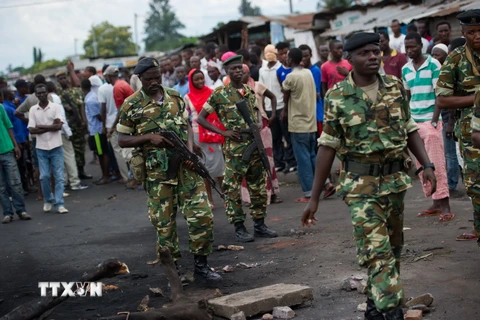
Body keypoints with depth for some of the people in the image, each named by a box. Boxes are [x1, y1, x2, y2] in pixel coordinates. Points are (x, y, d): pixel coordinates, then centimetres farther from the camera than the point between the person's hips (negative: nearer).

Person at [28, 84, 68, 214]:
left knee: (59, 176, -3)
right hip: (41, 148, 1)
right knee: (44, 176, 1)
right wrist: (50, 127, -10)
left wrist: (41, 126, -8)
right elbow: (31, 130, -4)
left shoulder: (56, 107, -1)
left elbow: (59, 126, -11)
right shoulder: (33, 110, 4)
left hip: (56, 147, -1)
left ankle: (60, 204, 0)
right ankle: (48, 200, 21)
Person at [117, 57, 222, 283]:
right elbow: (122, 140, 0)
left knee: (202, 215, -3)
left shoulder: (175, 97, 8)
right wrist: (149, 137, -15)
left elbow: (187, 126, 13)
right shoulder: (131, 105, -2)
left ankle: (201, 264, 12)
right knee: (164, 223, 4)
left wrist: (190, 150, -6)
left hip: (185, 166, 3)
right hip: (157, 172, -2)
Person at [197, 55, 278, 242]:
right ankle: (239, 227, 7)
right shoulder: (219, 94, -4)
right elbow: (200, 118, -2)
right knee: (233, 188, -1)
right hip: (234, 148, -5)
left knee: (258, 186, 10)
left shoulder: (250, 92, 11)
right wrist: (223, 132, -10)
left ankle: (259, 224, 20)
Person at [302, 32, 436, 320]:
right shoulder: (337, 97, -7)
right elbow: (328, 147, -4)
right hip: (362, 184, -4)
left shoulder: (396, 87, 4)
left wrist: (427, 165, -3)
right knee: (376, 250, -11)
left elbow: (410, 130, 11)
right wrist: (315, 197, -5)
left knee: (393, 246, 13)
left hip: (396, 180, 4)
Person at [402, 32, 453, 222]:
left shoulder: (433, 65, -6)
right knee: (422, 165, 7)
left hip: (430, 120, -6)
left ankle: (445, 205, -5)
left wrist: (434, 120, -14)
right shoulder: (405, 69, 11)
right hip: (414, 121, 6)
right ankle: (436, 203, 15)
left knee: (436, 164, -8)